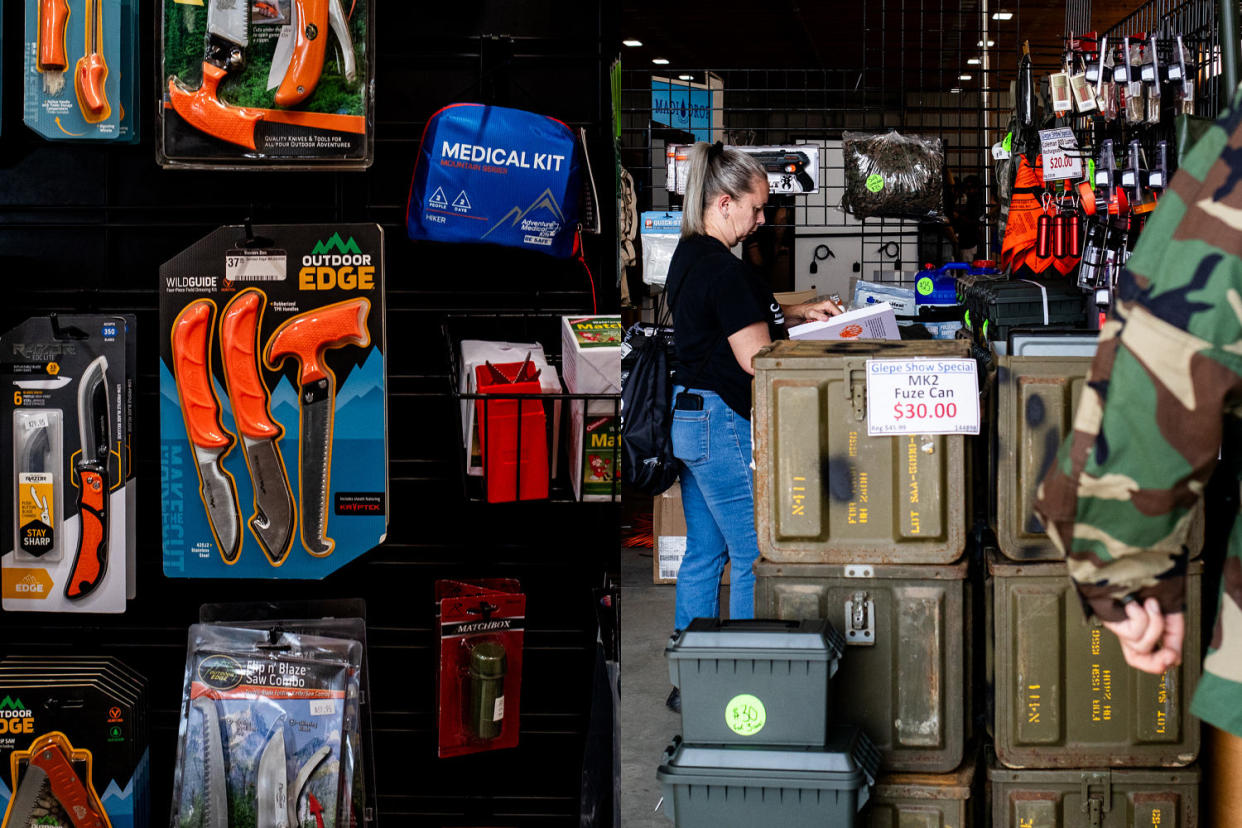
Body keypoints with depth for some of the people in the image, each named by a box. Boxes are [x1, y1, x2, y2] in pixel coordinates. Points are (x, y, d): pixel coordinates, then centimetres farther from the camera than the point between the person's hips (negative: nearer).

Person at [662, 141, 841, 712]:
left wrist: (796, 313, 15)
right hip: (725, 425, -10)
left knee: (703, 553, 15)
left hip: (688, 415, 10)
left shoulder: (688, 255, 11)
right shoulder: (725, 270, -20)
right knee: (754, 557, -1)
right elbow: (756, 358, -21)